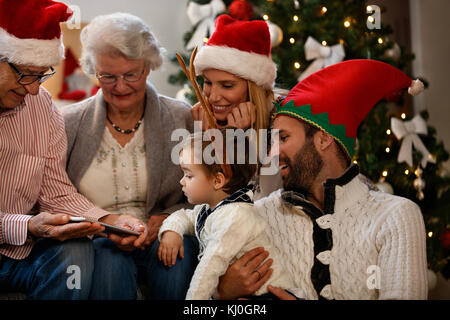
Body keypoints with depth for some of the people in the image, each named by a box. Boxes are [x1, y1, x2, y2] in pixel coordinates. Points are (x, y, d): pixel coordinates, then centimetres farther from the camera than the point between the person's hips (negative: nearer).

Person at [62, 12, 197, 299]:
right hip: (96, 242, 0)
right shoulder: (70, 124, 4)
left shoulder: (183, 118, 4)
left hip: (161, 238, 1)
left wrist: (169, 218, -12)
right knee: (109, 260, -34)